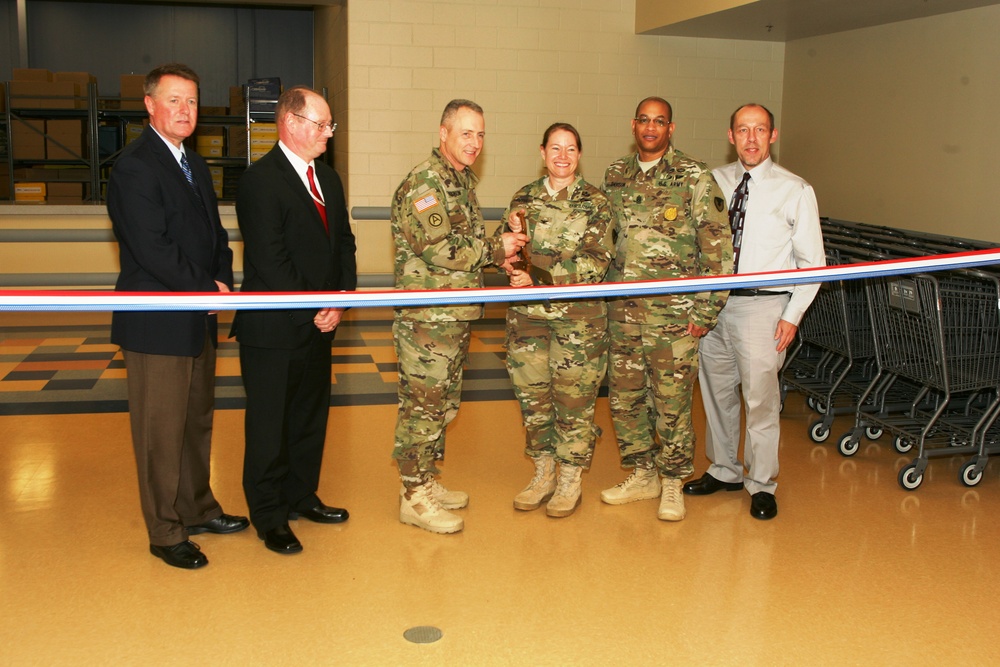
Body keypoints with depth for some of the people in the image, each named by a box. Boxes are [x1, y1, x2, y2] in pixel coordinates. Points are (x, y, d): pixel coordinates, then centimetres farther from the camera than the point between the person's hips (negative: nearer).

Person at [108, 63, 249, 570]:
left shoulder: (195, 165, 15)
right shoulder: (133, 167, -15)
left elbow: (214, 233, 16)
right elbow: (152, 249, -21)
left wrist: (223, 280, -3)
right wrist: (208, 291, -13)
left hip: (198, 318, 9)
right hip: (157, 323, -9)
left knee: (198, 420, 18)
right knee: (161, 430, 2)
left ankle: (197, 508, 34)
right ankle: (165, 533, 15)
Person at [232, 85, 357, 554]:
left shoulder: (328, 178, 11)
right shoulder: (259, 180, -15)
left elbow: (343, 242, 11)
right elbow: (270, 260, -19)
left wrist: (341, 301, -3)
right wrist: (313, 311, -16)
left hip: (319, 325, 8)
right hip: (274, 330, -8)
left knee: (311, 417, 18)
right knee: (269, 426, 5)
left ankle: (302, 496, 34)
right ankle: (269, 517, 19)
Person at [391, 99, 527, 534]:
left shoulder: (462, 180, 16)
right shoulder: (423, 183, -15)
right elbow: (440, 250, -23)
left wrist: (498, 254, 3)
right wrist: (496, 248, -13)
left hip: (456, 315, 10)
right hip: (426, 316, -10)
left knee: (443, 404, 16)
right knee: (422, 404, -2)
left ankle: (425, 481, 29)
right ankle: (414, 497, 8)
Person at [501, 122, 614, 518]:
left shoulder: (595, 202, -1)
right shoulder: (524, 199, 10)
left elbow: (596, 261, -11)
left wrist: (539, 275, -20)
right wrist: (512, 234, -13)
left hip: (579, 314, -3)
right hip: (528, 312, 3)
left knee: (574, 397, 3)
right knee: (532, 394, 9)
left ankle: (570, 481, 18)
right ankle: (543, 474, 26)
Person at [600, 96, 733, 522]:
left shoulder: (695, 177, -4)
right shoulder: (616, 176, 11)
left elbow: (717, 246, -7)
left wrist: (705, 310, -11)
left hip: (673, 311, -5)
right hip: (623, 310, 5)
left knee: (672, 400, 1)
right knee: (624, 396, 10)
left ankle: (672, 483, 17)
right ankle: (642, 475, 27)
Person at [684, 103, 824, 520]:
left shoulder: (796, 191, -3)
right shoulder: (714, 182, 6)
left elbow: (812, 262, -1)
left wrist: (792, 316, -8)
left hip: (763, 305, -4)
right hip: (712, 301, 4)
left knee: (760, 398, 0)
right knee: (716, 392, 15)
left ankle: (761, 484, 18)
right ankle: (724, 471, 33)